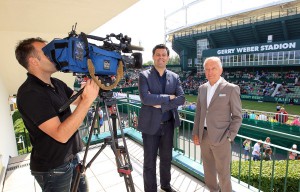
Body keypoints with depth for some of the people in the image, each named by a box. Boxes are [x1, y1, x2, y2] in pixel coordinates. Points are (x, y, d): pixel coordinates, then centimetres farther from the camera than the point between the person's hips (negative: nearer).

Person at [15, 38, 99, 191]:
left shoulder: (57, 83, 2)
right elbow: (61, 135, -31)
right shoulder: (29, 94, -25)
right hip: (52, 169, -7)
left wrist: (94, 84, -6)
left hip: (72, 158, 7)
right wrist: (88, 100, -33)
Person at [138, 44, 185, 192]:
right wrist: (168, 97, -16)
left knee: (166, 158, 21)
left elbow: (181, 99, -6)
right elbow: (145, 98, -22)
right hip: (150, 125, -3)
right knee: (149, 161, 9)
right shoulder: (144, 75, -7)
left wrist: (161, 105, -17)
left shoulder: (174, 77, 5)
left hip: (168, 124, 4)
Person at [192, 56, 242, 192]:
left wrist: (229, 137, -13)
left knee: (223, 172, 9)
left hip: (220, 138, -5)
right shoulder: (202, 88, 6)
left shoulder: (231, 89, -9)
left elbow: (237, 117, -6)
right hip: (204, 136, 5)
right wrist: (195, 133, 6)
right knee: (208, 169, 19)